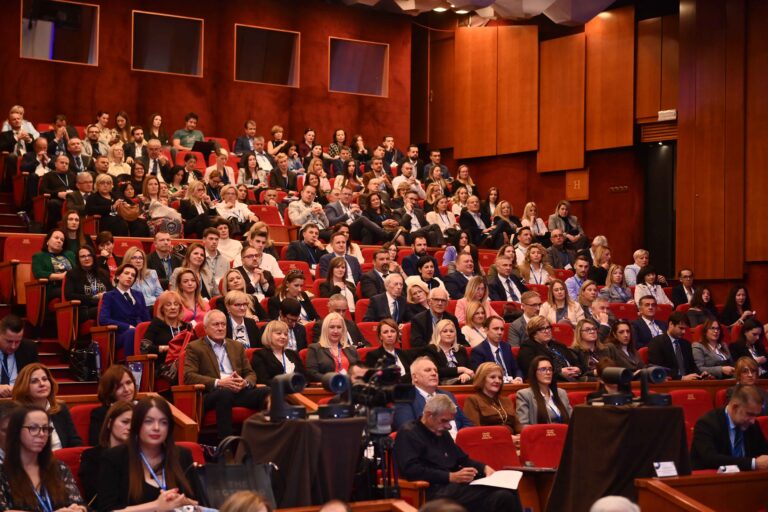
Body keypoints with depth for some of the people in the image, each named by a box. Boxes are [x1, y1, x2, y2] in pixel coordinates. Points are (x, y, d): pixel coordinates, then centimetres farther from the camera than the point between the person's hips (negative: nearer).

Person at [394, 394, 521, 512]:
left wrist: (484, 467, 8)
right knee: (502, 497, -27)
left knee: (507, 492, -18)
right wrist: (451, 477, -18)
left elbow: (463, 459, 30)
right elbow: (411, 470, -17)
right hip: (435, 491, -9)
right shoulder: (408, 434, -3)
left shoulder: (441, 433, 23)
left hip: (456, 485, 9)